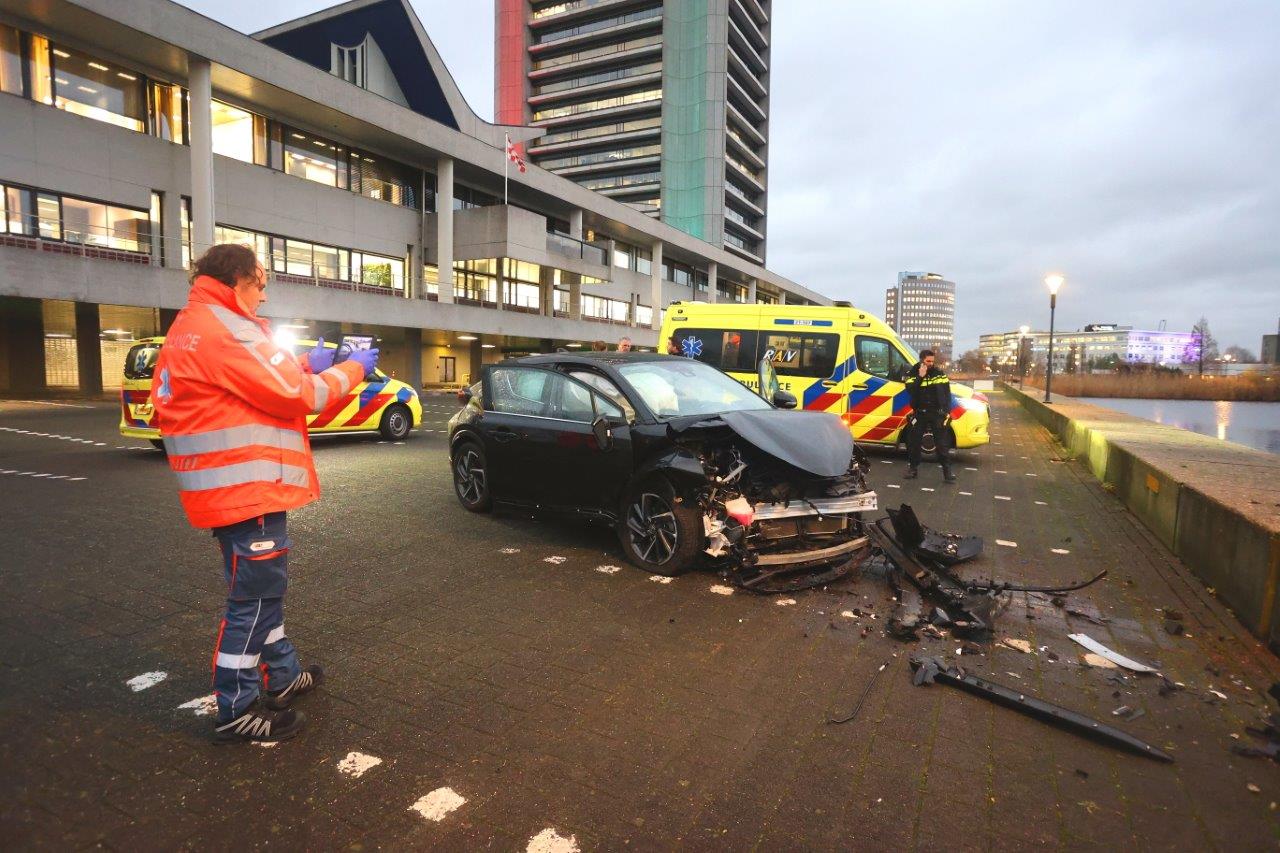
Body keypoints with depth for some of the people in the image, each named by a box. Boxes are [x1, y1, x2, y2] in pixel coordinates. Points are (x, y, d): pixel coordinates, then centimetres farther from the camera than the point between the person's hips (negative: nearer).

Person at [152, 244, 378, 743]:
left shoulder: (191, 328, 17)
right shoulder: (224, 329, -17)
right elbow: (297, 396, -17)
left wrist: (307, 366, 9)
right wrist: (353, 369, -3)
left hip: (231, 487, 11)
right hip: (247, 487, -11)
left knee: (263, 587, 20)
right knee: (254, 596, -1)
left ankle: (282, 676, 34)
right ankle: (237, 710, 11)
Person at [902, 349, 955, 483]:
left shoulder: (939, 374, 3)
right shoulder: (912, 375, -1)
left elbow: (947, 394, 4)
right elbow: (911, 391, -18)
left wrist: (947, 412, -3)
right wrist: (920, 377, -23)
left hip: (937, 413, 0)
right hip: (920, 413, 0)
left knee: (942, 443, 0)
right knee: (914, 441, 7)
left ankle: (947, 471, 4)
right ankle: (912, 468, 19)